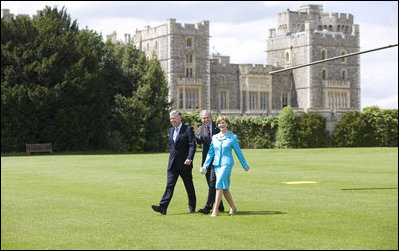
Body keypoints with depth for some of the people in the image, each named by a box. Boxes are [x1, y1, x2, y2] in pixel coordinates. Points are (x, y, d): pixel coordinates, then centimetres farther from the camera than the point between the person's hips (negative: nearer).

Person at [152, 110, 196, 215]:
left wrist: (189, 158, -27)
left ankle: (192, 207, 21)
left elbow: (192, 145, -15)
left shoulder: (188, 129, -7)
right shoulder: (171, 130, 13)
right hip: (173, 164, 5)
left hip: (185, 164, -5)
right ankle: (163, 207, -13)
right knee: (169, 185, -5)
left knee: (189, 187, 8)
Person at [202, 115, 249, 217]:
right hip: (216, 164, 5)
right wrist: (205, 165, 6)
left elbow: (238, 152, 4)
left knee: (219, 185, -15)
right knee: (224, 187, 9)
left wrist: (245, 165, 10)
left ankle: (215, 209, -15)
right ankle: (233, 207, 24)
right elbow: (210, 152, 13)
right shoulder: (214, 137, 9)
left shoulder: (233, 137, -2)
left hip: (227, 164, -5)